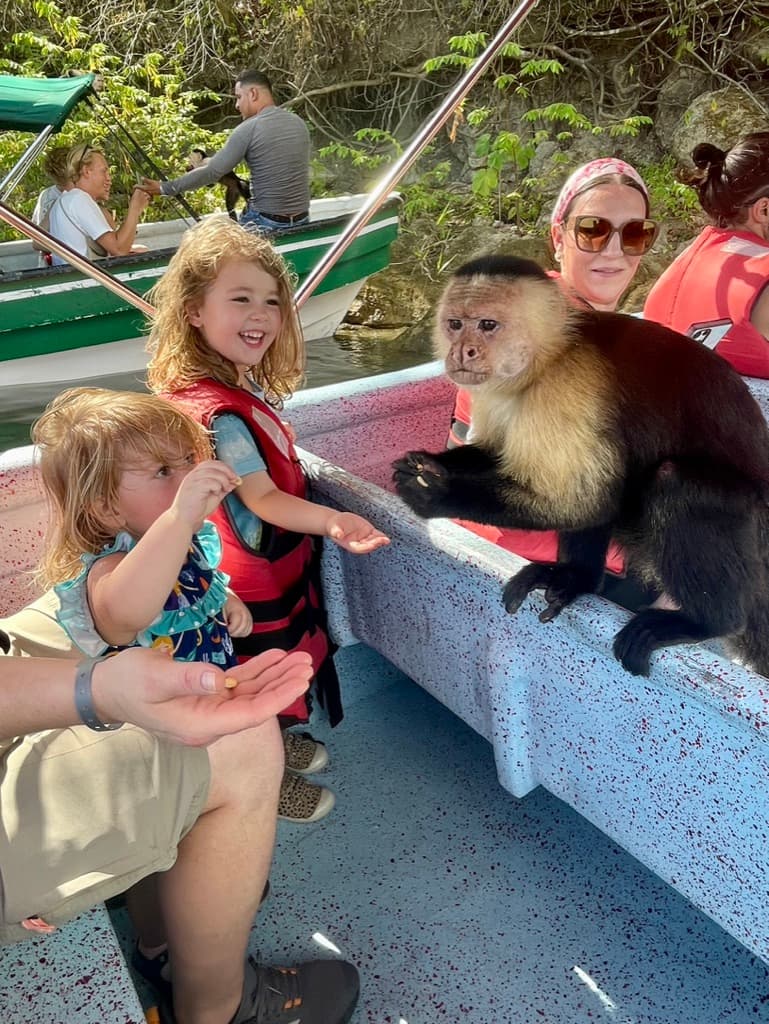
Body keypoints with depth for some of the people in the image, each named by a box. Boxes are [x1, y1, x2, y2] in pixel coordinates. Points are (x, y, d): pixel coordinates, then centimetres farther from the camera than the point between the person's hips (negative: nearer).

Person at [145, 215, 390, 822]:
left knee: (266, 679, 28)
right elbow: (261, 499, -36)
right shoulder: (222, 410, -32)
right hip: (257, 576, -9)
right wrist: (330, 521, -50)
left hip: (268, 563, 9)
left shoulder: (232, 384, -1)